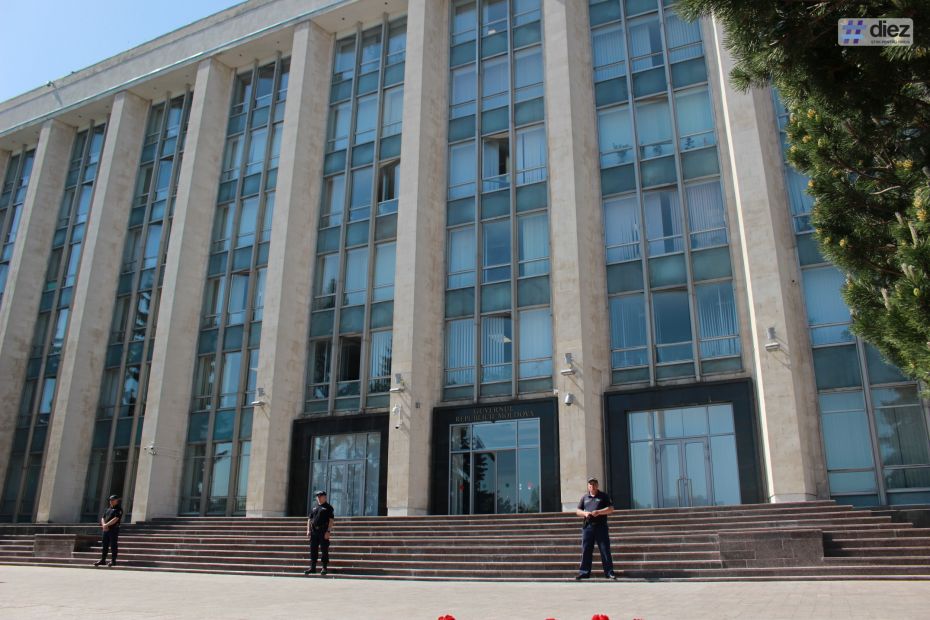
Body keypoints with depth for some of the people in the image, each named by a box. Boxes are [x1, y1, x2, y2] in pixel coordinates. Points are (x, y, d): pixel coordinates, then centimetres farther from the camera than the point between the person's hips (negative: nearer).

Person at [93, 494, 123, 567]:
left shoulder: (118, 509, -5)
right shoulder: (108, 509, 20)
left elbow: (115, 519, -15)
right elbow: (103, 518, 16)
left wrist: (106, 525, -14)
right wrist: (103, 525, -4)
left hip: (114, 529, -8)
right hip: (106, 530, 8)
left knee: (114, 546, -4)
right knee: (105, 545, 10)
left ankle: (113, 561, -1)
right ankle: (102, 560, 16)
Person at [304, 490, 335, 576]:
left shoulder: (328, 508, 0)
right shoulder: (314, 508, 17)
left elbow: (331, 520, -8)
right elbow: (309, 519, 17)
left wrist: (328, 531, -17)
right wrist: (308, 530, 5)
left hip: (324, 532, -6)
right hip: (314, 531, 6)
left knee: (324, 550, -2)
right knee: (313, 550, 7)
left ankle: (324, 568, 4)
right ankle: (312, 567, 14)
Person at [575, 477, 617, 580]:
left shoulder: (604, 496, 6)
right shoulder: (584, 497, 15)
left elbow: (611, 509, -1)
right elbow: (578, 511, 16)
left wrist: (599, 512, -14)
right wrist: (584, 513, -6)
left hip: (601, 526, -3)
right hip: (588, 526, 3)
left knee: (605, 550, -2)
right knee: (586, 550, 3)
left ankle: (609, 572, 3)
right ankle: (584, 572, 9)